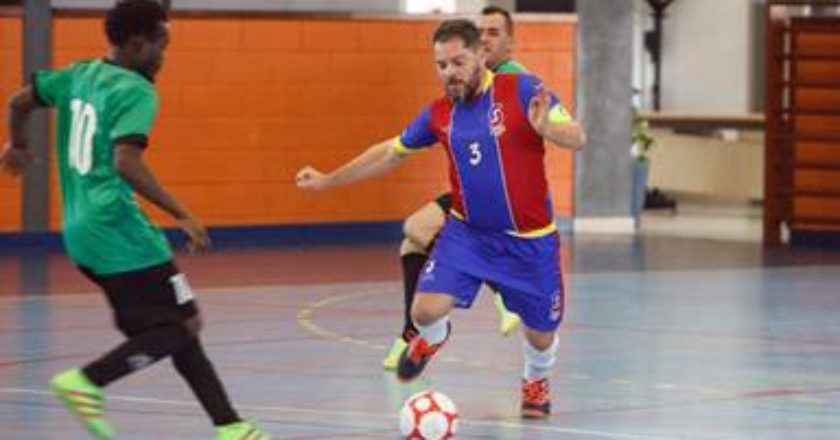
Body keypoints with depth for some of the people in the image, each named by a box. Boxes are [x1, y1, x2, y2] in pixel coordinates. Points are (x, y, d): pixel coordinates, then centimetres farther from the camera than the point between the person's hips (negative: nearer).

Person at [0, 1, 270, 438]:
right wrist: (182, 216, -24)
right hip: (117, 227, -9)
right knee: (181, 327, -4)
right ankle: (86, 381, -14)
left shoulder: (80, 74, 12)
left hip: (81, 230, 9)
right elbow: (126, 162, -26)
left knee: (173, 324, 11)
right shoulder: (136, 91, -13)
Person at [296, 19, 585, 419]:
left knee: (541, 335, 7)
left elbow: (576, 139, -16)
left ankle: (536, 381, 45)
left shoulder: (521, 91, -13)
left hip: (529, 240, -2)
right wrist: (328, 180, 17)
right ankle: (430, 339, 23)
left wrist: (547, 128, -39)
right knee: (426, 310, -17)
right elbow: (391, 152, 14)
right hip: (467, 232, 2)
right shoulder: (439, 114, -1)